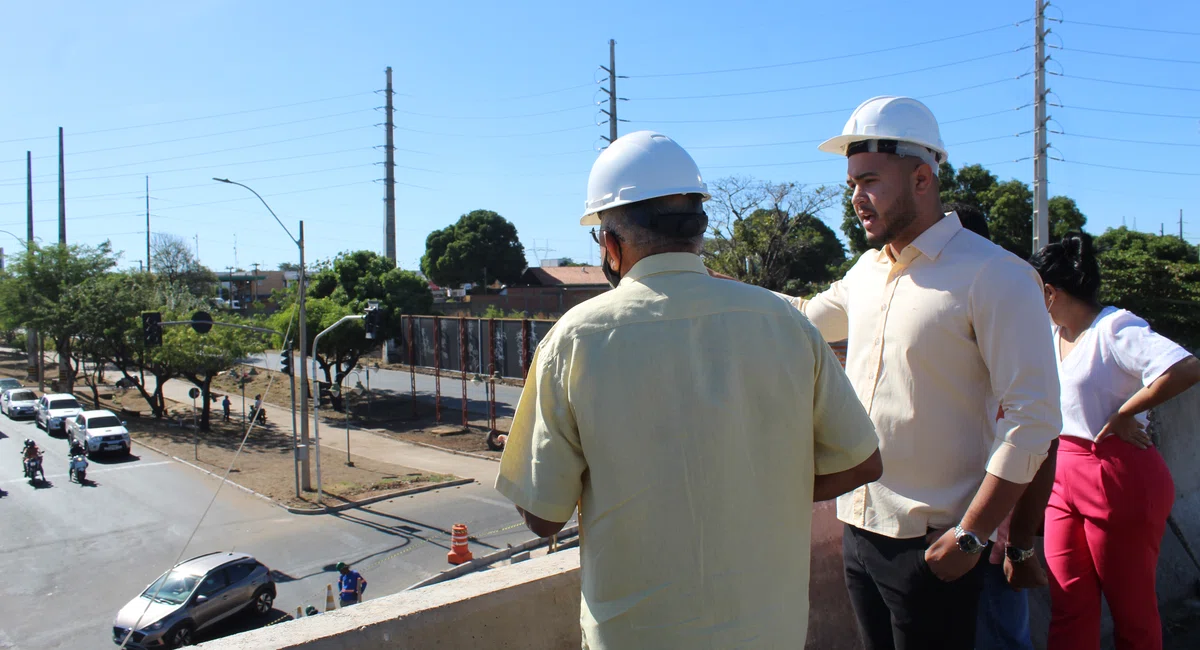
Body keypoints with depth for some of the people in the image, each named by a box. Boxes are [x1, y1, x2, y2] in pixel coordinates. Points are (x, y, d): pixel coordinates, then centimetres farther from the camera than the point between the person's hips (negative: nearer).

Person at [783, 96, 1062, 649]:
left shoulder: (995, 276, -13)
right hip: (859, 529, 7)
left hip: (932, 545, -6)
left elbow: (1032, 417, -16)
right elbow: (805, 319, 27)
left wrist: (969, 535, -17)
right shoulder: (867, 271, 10)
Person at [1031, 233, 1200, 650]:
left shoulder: (1114, 328, -14)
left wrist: (1122, 415, -21)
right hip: (1064, 478, 7)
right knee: (1068, 605, 7)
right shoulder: (1051, 335, 9)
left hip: (1119, 479, -7)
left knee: (1132, 607, 11)